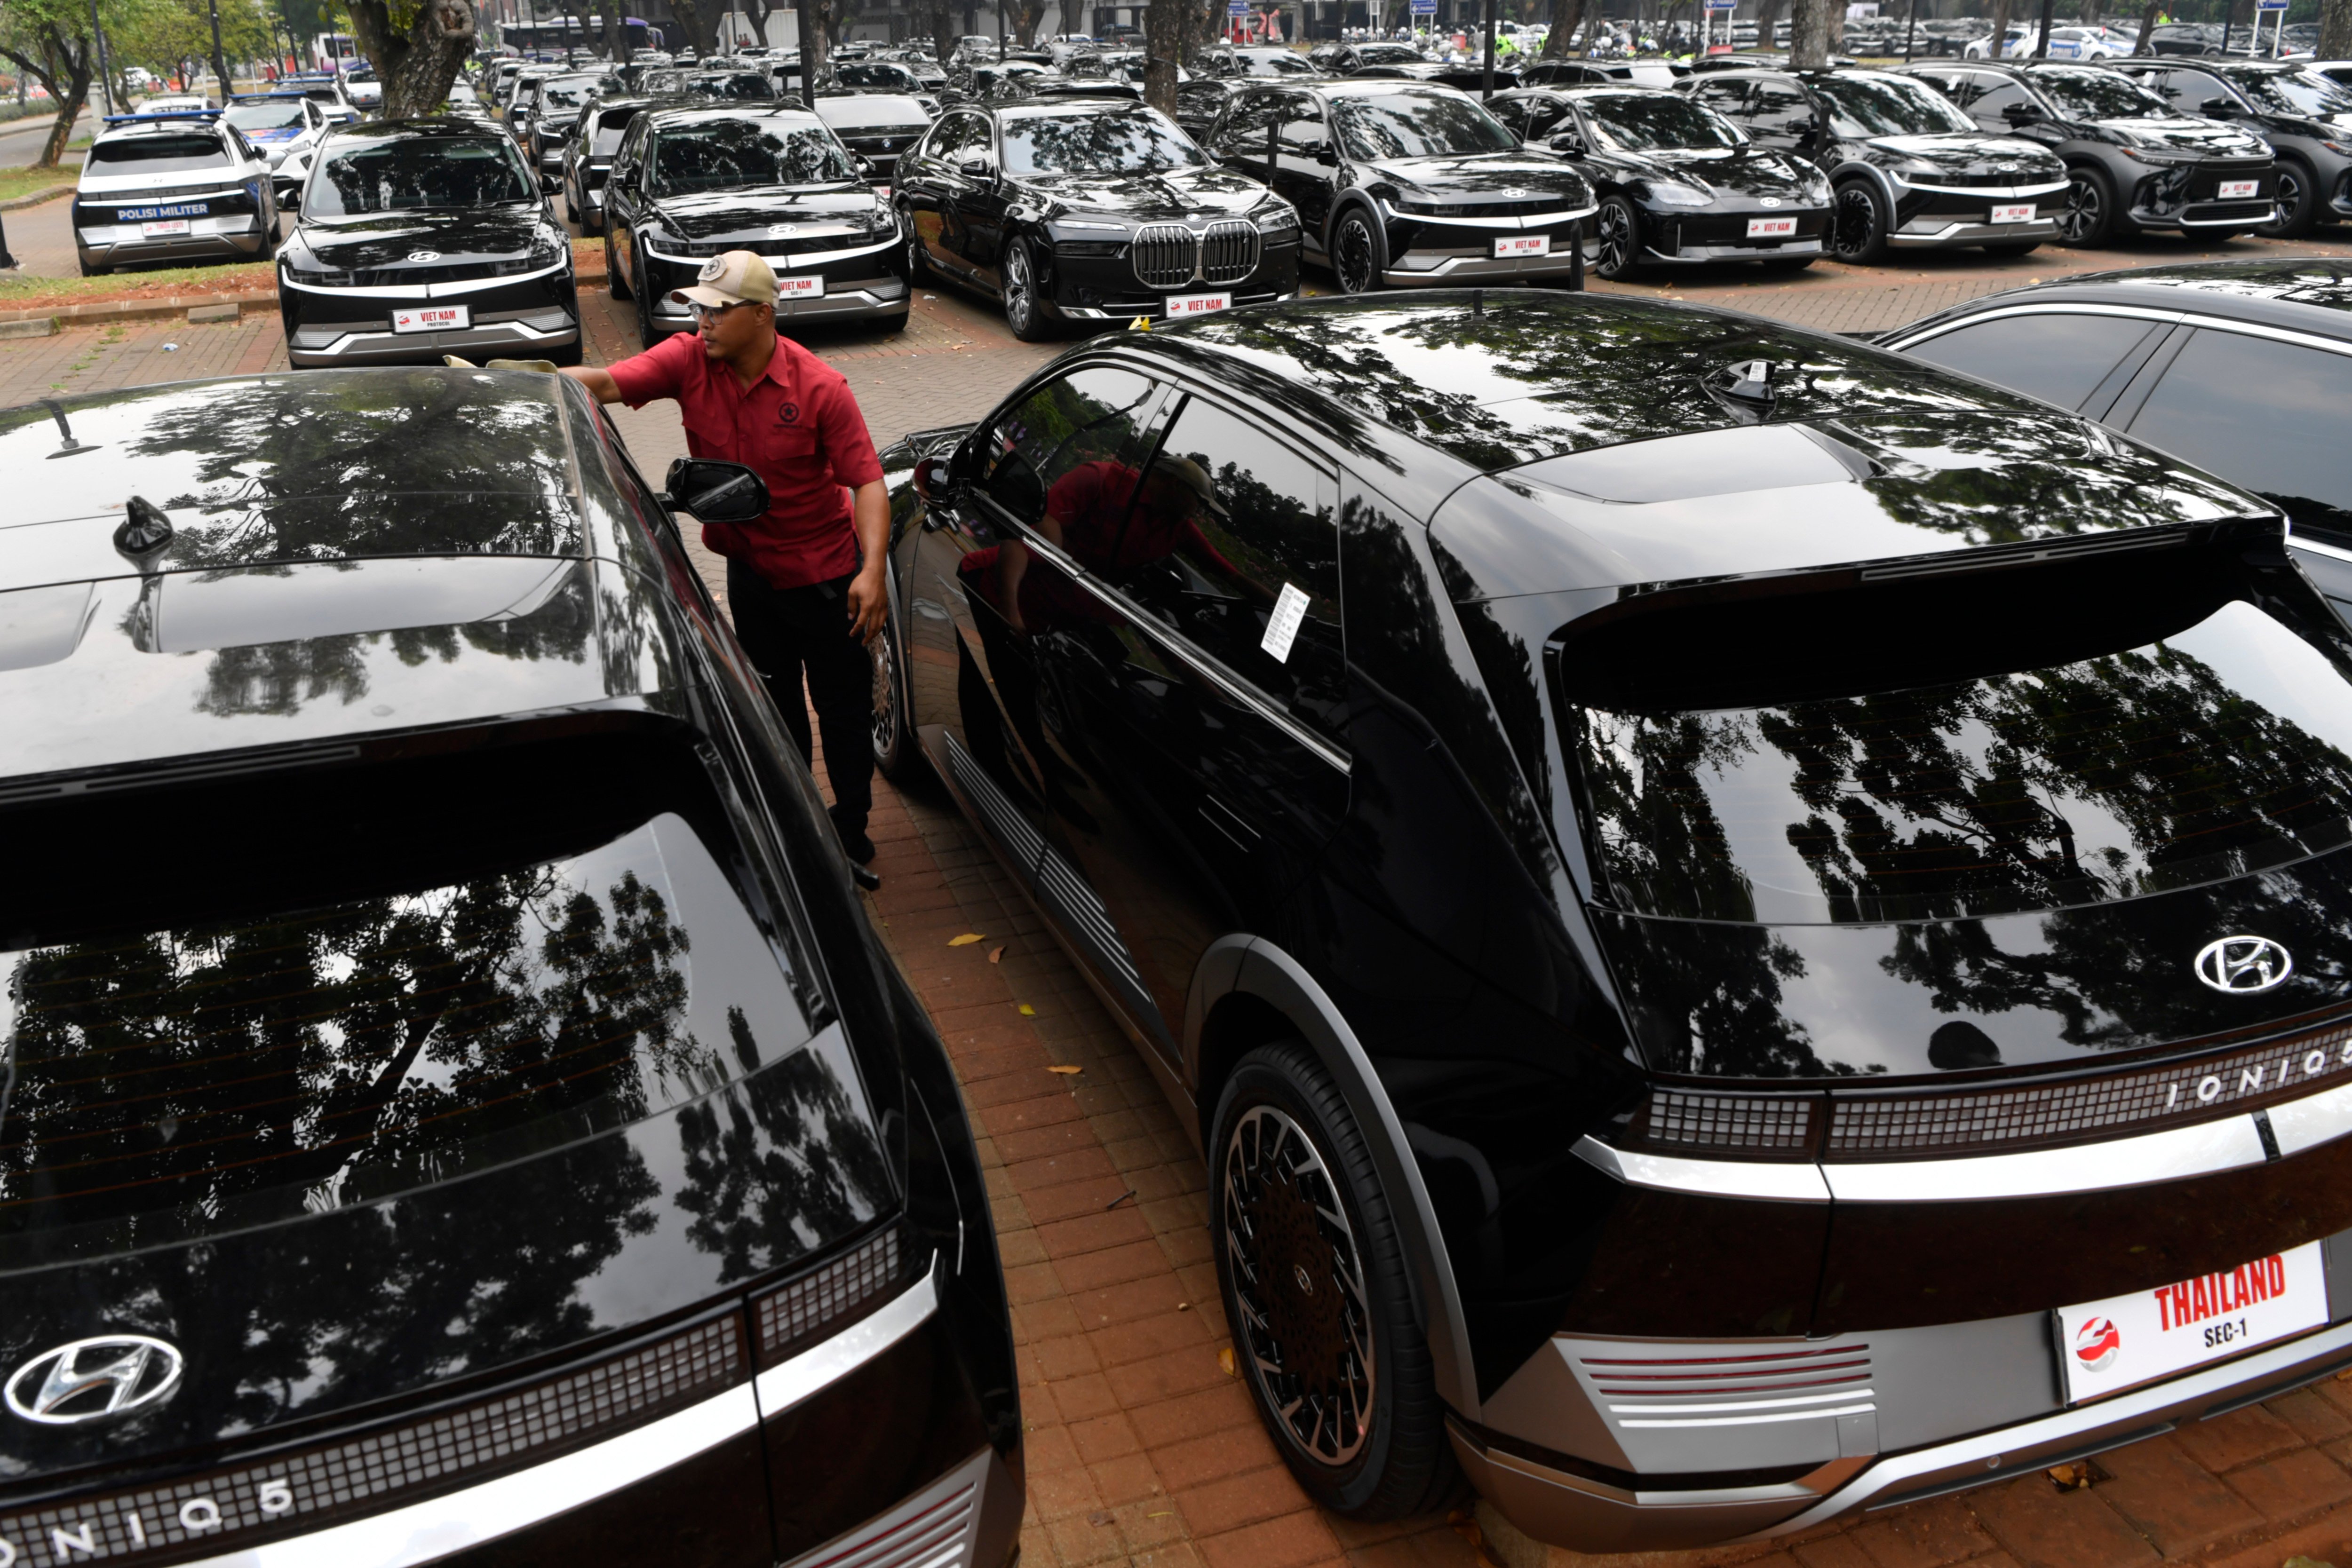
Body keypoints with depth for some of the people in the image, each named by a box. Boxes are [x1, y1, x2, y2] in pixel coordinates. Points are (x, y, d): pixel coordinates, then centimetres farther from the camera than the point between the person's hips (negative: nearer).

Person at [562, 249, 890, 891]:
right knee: (774, 707, 16)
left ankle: (851, 836, 23)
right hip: (749, 568, 4)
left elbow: (867, 479, -19)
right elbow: (603, 383, -17)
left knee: (844, 708, 6)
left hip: (825, 571, -4)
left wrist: (872, 570, -29)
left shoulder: (819, 387, -18)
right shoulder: (688, 362, -8)